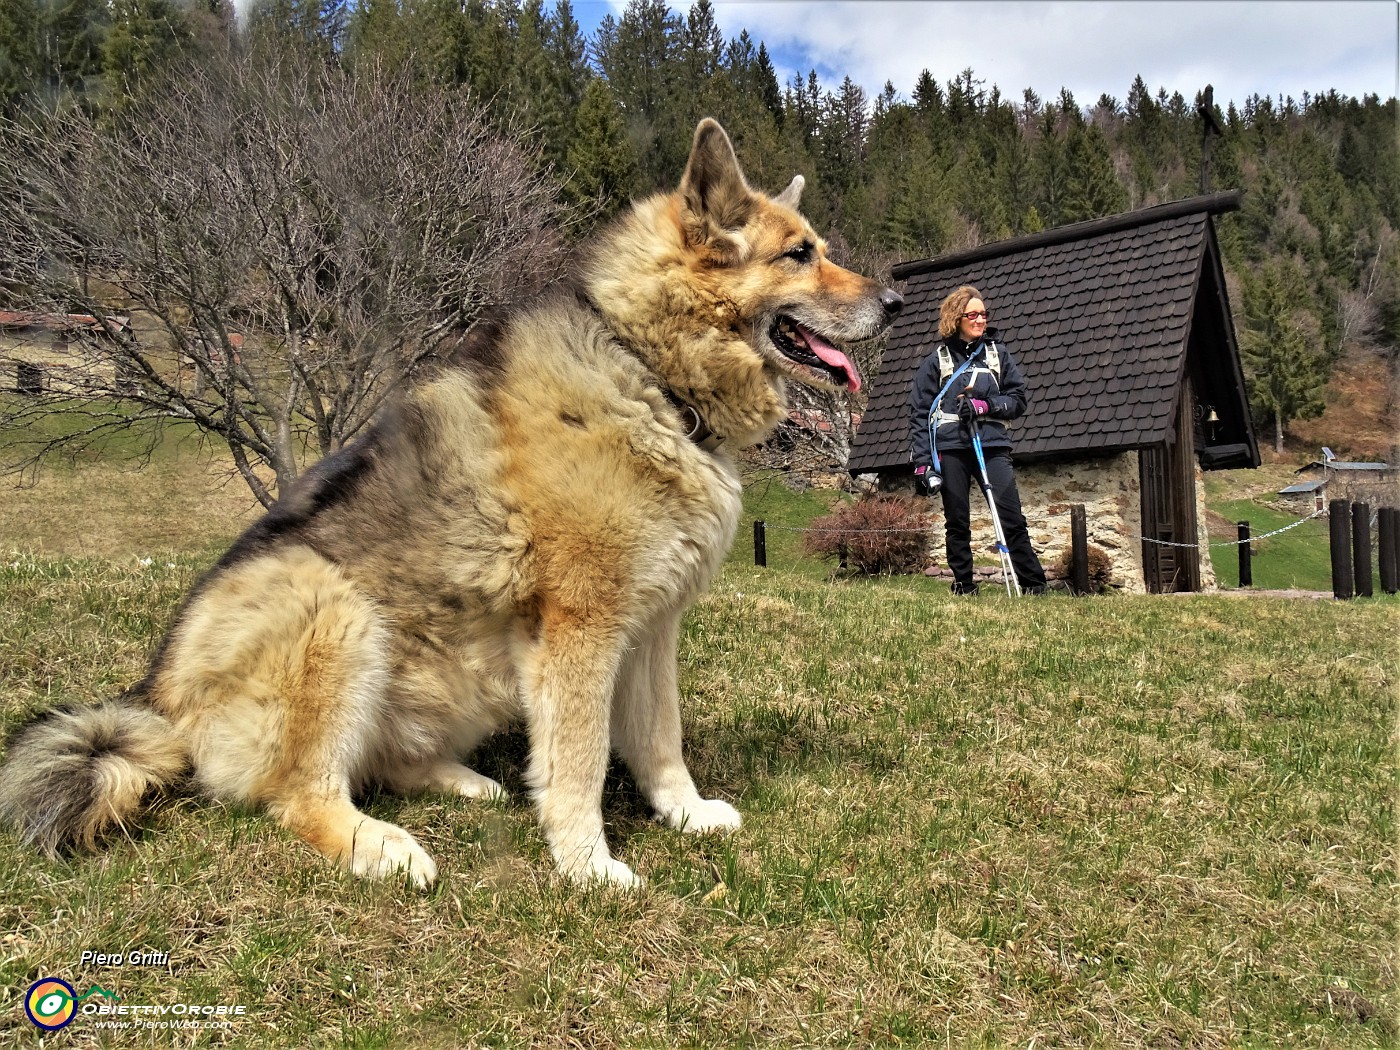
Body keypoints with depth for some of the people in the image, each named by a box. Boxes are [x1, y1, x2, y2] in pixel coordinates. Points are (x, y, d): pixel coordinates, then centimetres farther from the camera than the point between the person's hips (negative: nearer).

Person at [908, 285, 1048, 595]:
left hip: (993, 445, 1)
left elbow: (1019, 400, 9)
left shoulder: (998, 353, 13)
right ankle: (964, 587, 12)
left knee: (1012, 517, -8)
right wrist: (922, 462, -4)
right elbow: (919, 414, 5)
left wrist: (983, 406, -9)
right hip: (950, 449, 0)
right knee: (957, 523, 3)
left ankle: (1034, 586, -3)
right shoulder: (937, 360, 8)